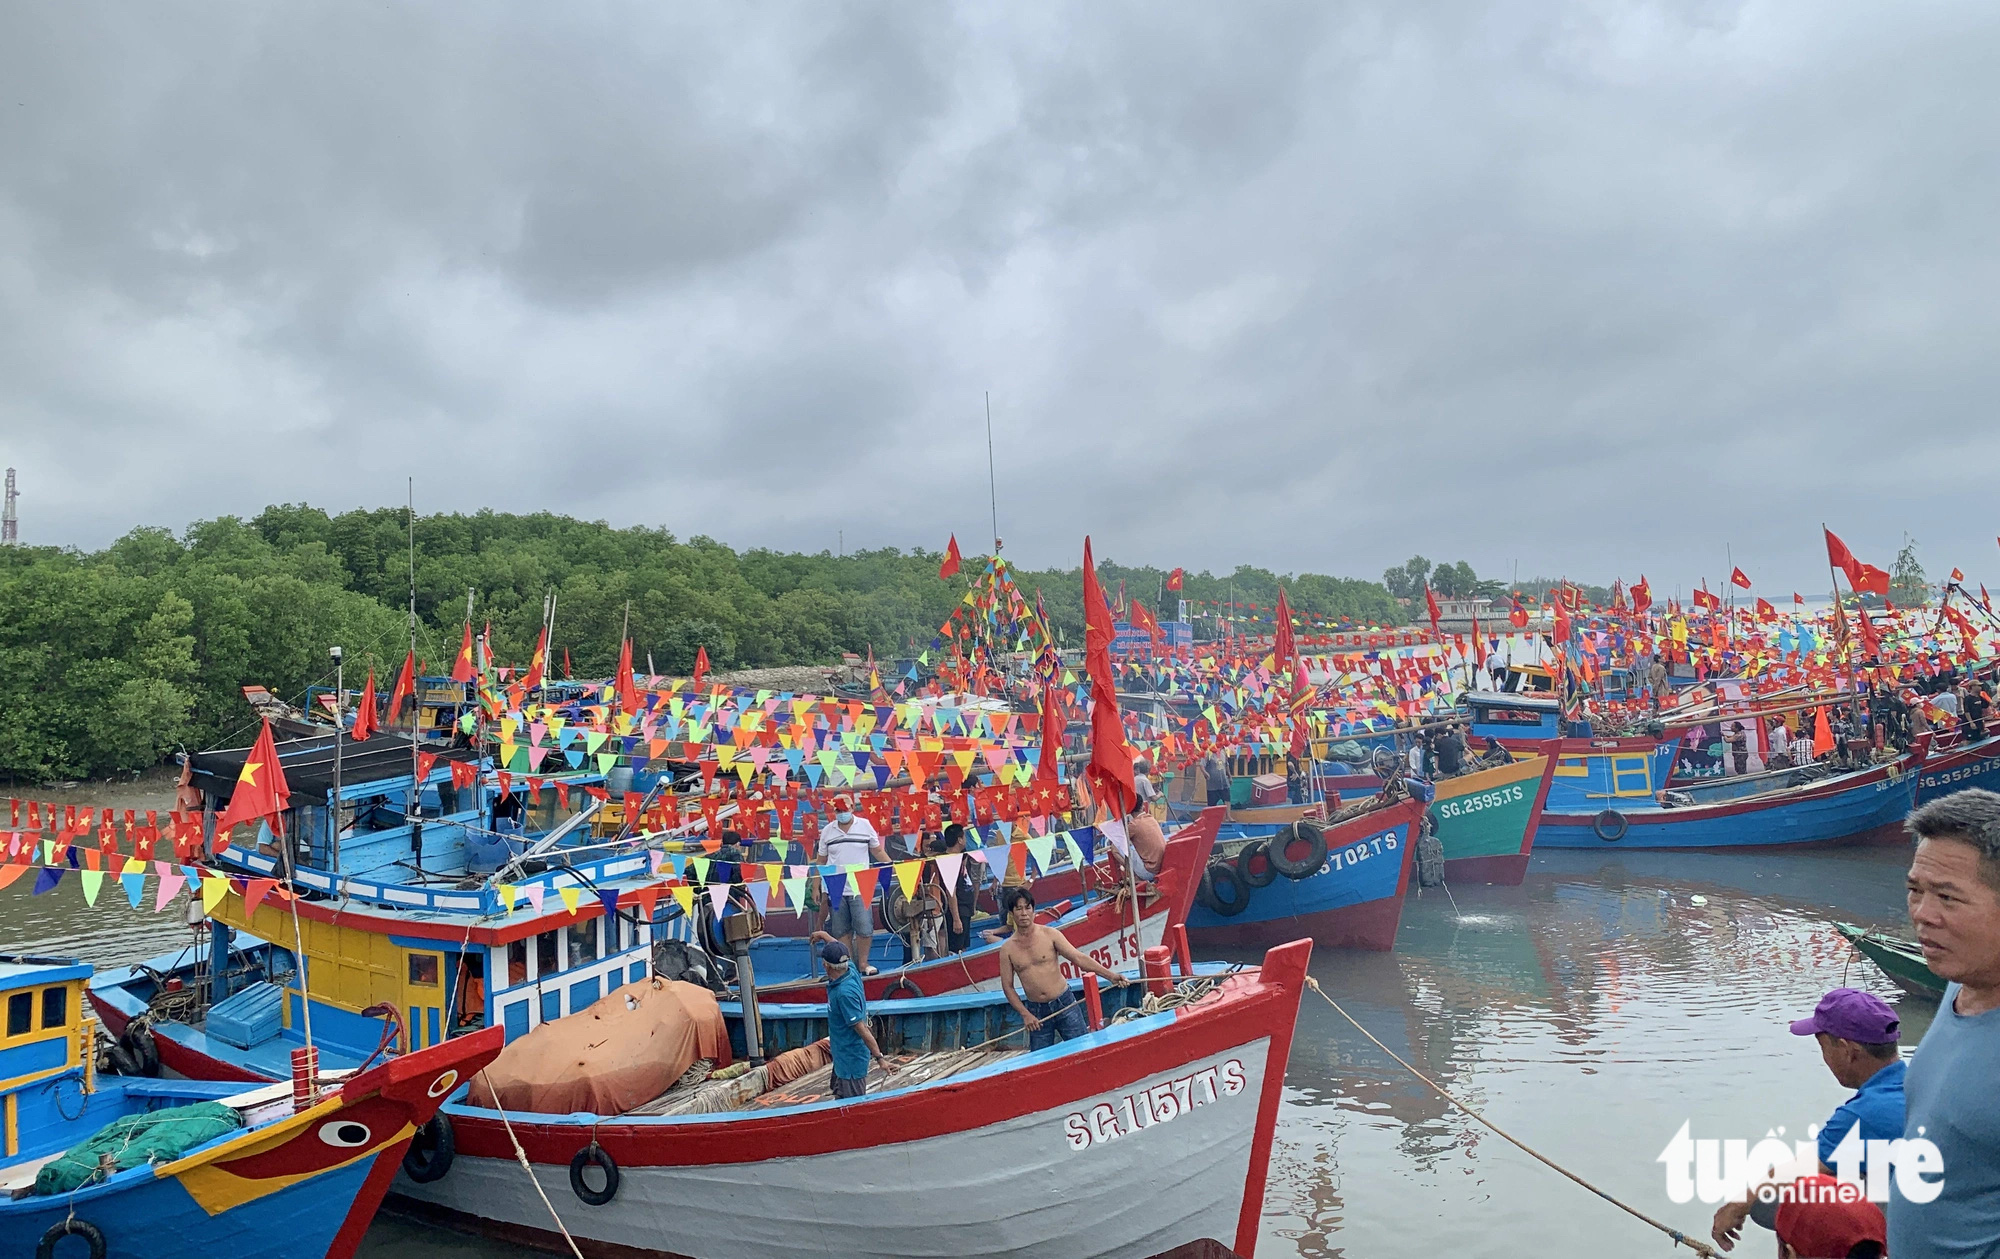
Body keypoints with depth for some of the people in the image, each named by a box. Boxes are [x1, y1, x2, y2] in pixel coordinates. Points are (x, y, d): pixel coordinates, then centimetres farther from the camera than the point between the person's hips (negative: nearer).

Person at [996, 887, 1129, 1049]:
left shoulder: (1050, 934, -4)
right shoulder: (1007, 949, -1)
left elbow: (1078, 958, -9)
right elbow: (1007, 986, 3)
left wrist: (1110, 975, -18)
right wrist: (1025, 1014, -6)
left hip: (1064, 1004, -1)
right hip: (1036, 1012, 1)